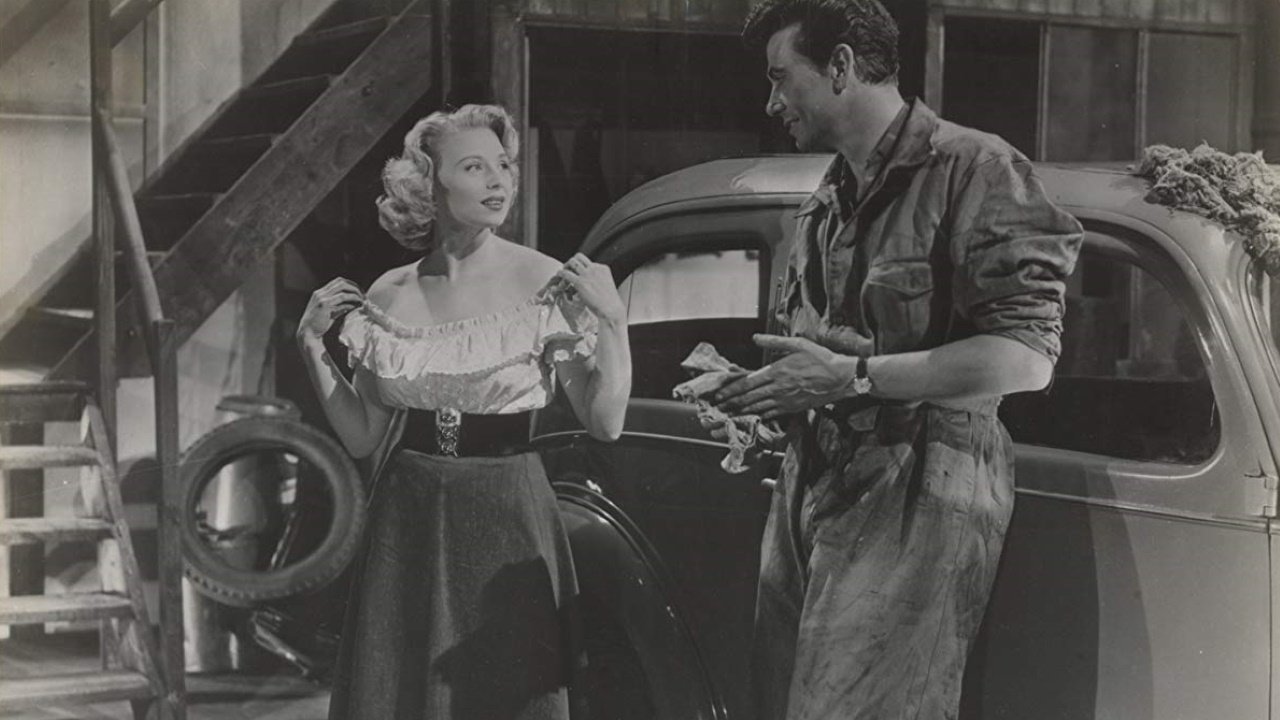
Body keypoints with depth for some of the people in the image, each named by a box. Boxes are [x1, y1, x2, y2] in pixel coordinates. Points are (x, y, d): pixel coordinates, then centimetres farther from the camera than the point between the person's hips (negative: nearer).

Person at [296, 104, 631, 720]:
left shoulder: (542, 283, -6)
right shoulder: (391, 296, 3)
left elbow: (605, 423, -8)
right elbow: (362, 437, 8)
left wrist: (612, 321, -18)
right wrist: (312, 346, 1)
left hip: (507, 522, -3)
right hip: (408, 521, 3)